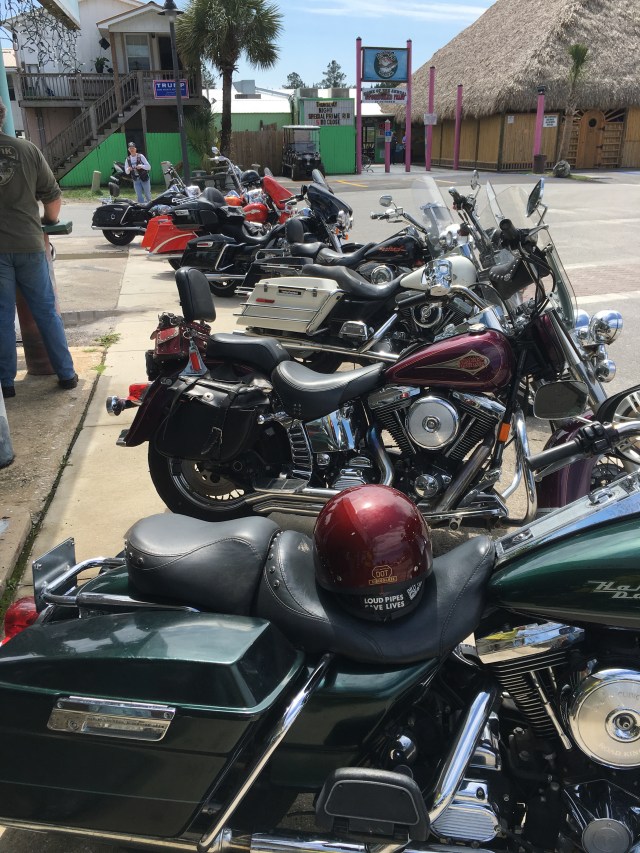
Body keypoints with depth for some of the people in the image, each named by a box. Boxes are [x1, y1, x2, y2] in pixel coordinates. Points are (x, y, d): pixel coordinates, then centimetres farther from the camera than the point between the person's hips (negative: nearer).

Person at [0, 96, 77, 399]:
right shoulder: (27, 149, 1)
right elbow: (53, 196, 5)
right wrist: (50, 220, 24)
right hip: (29, 244, 1)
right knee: (46, 311, 10)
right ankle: (66, 374, 13)